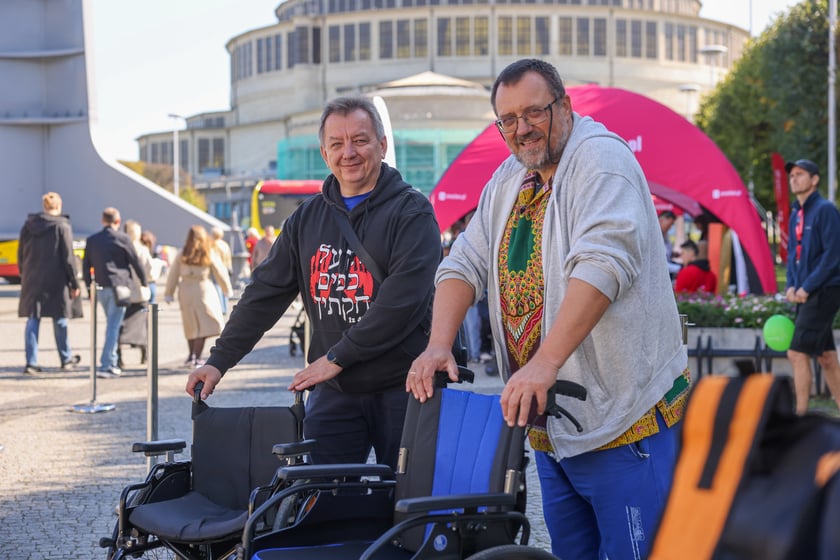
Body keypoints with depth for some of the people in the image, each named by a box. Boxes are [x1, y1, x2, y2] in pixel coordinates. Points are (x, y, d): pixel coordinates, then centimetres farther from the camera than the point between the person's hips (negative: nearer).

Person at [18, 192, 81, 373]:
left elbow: (21, 254, 10)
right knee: (60, 320, 9)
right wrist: (74, 283, -4)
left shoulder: (28, 225, 5)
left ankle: (31, 362, -1)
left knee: (33, 320, 4)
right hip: (56, 281, -3)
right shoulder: (62, 226, -8)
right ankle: (66, 359, 21)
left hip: (32, 281, 3)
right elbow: (68, 257, -9)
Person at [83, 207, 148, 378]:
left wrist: (89, 286, 21)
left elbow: (86, 265, 13)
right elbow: (136, 262, 0)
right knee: (114, 326, -7)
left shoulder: (91, 240, 10)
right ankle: (106, 365, -14)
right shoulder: (123, 239, -4)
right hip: (118, 286, -5)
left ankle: (112, 362, 20)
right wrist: (144, 282, 14)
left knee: (112, 324, 18)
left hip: (100, 287, 5)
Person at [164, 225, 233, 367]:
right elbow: (220, 273, 3)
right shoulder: (210, 254, -5)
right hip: (203, 290, -4)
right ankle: (196, 357, -8)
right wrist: (227, 290, 18)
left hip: (185, 292, 4)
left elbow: (173, 275, 5)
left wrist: (169, 294, 13)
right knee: (205, 325, 0)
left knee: (191, 325, 18)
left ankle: (192, 355, 26)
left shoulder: (182, 254, 1)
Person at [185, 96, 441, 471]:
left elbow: (403, 298, -15)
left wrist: (337, 357, -15)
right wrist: (219, 360, 6)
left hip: (401, 388, -4)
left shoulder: (412, 212, -4)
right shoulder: (307, 219, 14)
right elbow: (265, 294, 14)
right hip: (332, 393, 4)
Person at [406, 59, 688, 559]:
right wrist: (439, 345, -9)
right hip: (550, 423, 8)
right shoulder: (508, 180, 16)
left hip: (624, 416, -8)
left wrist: (545, 362, -34)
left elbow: (602, 264, -26)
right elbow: (466, 265, 10)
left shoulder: (601, 159, -11)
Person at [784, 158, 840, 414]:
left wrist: (806, 288, -17)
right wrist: (790, 286, 3)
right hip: (806, 295, 8)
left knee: (797, 353, -12)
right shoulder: (796, 213, 14)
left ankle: (801, 415, -8)